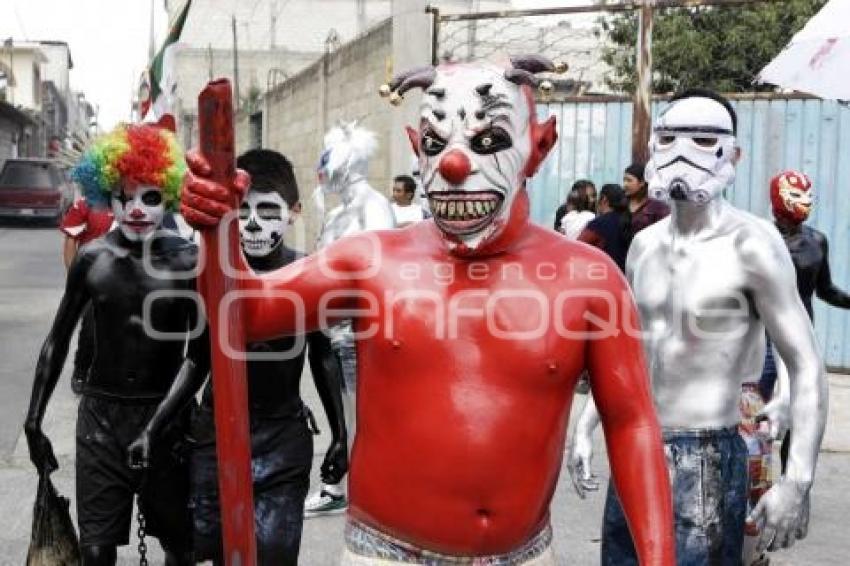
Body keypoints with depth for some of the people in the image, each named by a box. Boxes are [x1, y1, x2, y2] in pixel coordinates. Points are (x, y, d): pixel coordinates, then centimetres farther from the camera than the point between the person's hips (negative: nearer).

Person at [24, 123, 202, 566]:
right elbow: (58, 340, 8)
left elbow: (200, 351, -5)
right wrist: (34, 421, 8)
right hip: (101, 415, 1)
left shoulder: (186, 260, -10)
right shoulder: (92, 258, -3)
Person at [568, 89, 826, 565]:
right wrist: (586, 426, 14)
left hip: (705, 458, -6)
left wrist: (797, 480, -21)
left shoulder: (751, 244, -14)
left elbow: (807, 368, -15)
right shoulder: (644, 244, 6)